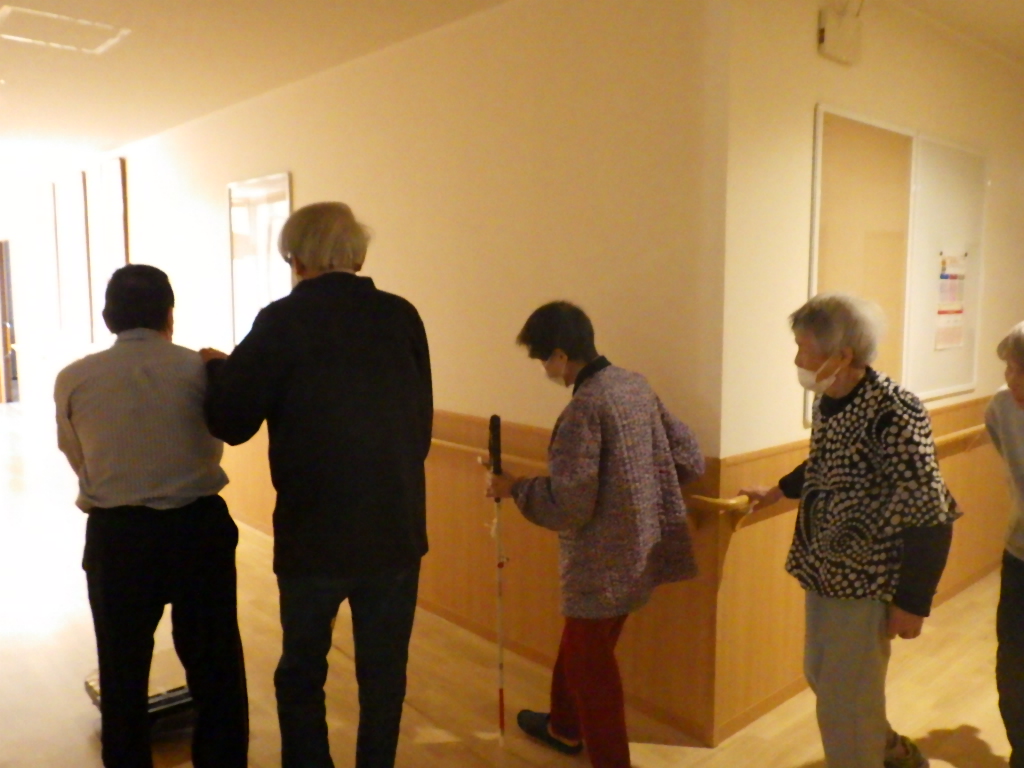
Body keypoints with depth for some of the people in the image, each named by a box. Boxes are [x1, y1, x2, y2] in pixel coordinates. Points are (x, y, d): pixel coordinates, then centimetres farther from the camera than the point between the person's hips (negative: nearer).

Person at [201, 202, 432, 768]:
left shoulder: (283, 321, -11)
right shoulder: (403, 316, -2)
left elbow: (231, 423, -7)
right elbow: (422, 421, 4)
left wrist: (217, 368, 12)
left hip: (314, 532, -2)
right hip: (397, 529, 3)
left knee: (302, 674, 20)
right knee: (384, 674, 18)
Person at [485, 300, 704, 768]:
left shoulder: (585, 407, -24)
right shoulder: (637, 385, 2)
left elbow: (568, 508, -24)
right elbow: (690, 461, 6)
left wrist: (515, 488, -8)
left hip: (605, 562, -9)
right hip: (640, 549, 9)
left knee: (590, 662, 10)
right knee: (580, 642, 27)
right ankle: (565, 728, 48)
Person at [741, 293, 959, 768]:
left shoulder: (893, 412, -24)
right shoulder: (828, 399, -1)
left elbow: (929, 516, -21)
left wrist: (912, 601, -17)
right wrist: (777, 492, 31)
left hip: (865, 578, -8)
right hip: (824, 568, 8)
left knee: (844, 701, 4)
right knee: (821, 677, 23)